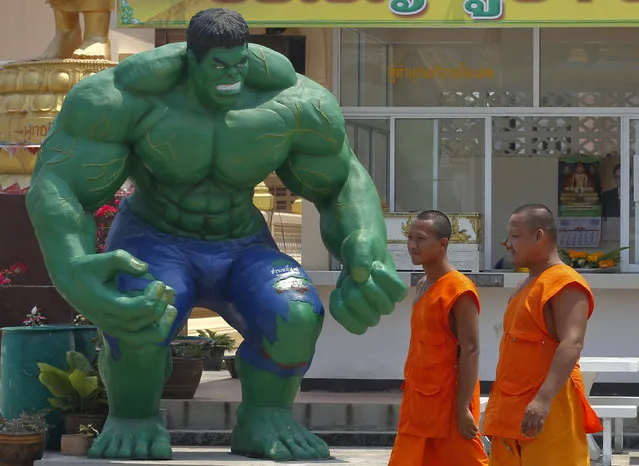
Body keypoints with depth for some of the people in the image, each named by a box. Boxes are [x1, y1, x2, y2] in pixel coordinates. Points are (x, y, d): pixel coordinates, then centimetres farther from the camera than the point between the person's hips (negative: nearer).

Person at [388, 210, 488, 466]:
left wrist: (463, 408, -22)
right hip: (419, 404, 9)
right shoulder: (423, 286, 13)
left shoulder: (459, 290, -14)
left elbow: (470, 351, -18)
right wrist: (412, 399, 18)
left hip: (448, 403, -9)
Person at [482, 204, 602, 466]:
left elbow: (571, 345, -25)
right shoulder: (529, 285, 19)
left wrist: (543, 398, -36)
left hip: (547, 411, -10)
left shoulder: (565, 283, -12)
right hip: (514, 410, 10)